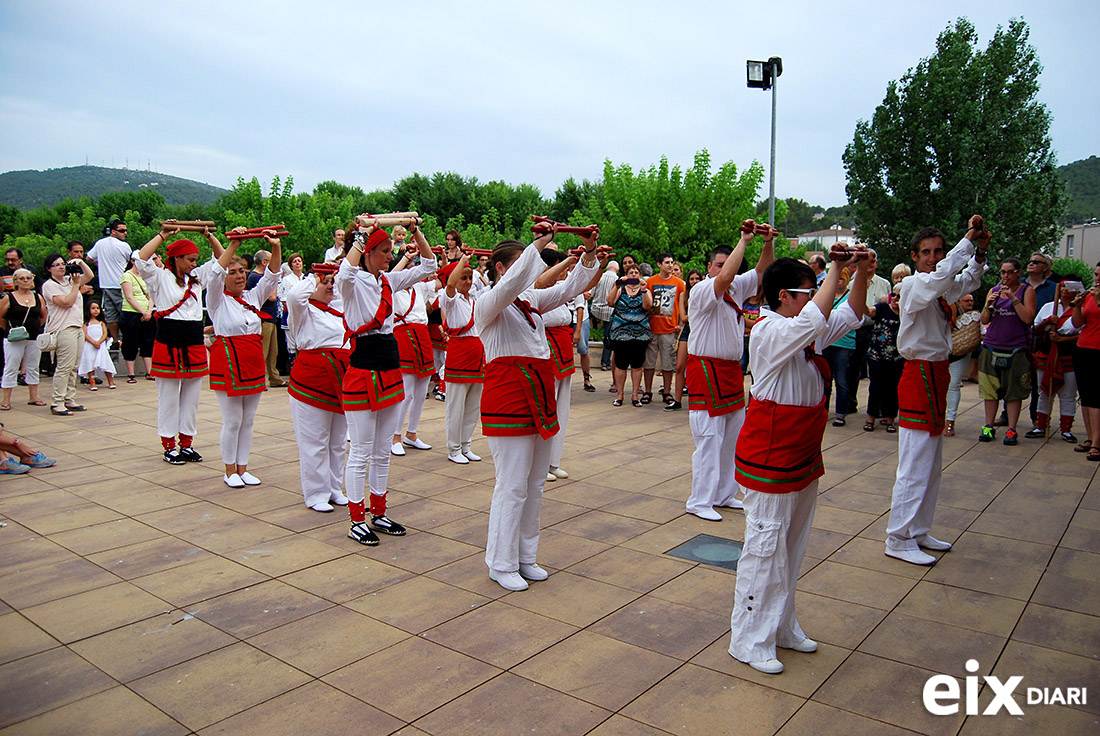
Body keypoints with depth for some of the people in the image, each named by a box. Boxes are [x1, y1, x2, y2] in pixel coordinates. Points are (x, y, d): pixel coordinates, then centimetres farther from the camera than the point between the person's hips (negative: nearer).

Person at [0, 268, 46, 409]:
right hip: (14, 340, -4)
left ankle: (34, 398, 19)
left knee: (33, 368, 10)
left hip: (34, 339, 4)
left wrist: (34, 328, 12)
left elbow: (43, 317, 17)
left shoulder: (38, 298, 5)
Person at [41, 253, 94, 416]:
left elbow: (89, 276, 22)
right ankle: (57, 403, -7)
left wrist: (80, 262, 6)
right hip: (64, 330, -8)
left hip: (78, 327, 8)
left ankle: (69, 400, 14)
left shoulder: (69, 280, 17)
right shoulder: (49, 285, -5)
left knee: (73, 367, 9)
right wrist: (76, 284, -8)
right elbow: (67, 302, -14)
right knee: (64, 367, -10)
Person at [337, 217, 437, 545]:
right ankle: (356, 521, 14)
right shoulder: (353, 283, -10)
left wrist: (415, 230, 3)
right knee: (361, 453, 2)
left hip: (390, 370, 7)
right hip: (363, 372, -7)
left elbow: (428, 265, 13)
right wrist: (362, 235, -26)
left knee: (382, 452, 15)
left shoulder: (389, 281, 9)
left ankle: (378, 514, 27)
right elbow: (345, 273, -36)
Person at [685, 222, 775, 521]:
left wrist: (768, 243, -1)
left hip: (732, 370, 8)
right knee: (709, 440, -7)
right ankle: (700, 502, 1)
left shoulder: (737, 288, 10)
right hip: (706, 371, -8)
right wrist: (744, 241, -22)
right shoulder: (702, 291, -12)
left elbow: (762, 271, 16)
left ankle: (724, 494, 24)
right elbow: (724, 278, -30)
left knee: (732, 438, 13)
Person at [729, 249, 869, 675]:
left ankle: (781, 626, 33)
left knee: (792, 544, 18)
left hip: (803, 457, 10)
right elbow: (816, 318, -35)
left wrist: (860, 273, 4)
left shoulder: (805, 332, 9)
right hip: (769, 459, -10)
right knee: (765, 546, -2)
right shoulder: (769, 332, -18)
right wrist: (836, 269, -23)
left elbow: (850, 316, 19)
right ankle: (749, 640, 11)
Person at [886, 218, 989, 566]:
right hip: (920, 377, -9)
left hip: (936, 375, 9)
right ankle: (899, 540, 1)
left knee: (931, 464, 15)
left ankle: (919, 531, 26)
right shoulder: (913, 285, -13)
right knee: (915, 465, -7)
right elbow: (940, 275, -33)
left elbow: (967, 282, 28)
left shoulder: (942, 289, 11)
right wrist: (968, 239, -25)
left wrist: (979, 253, 10)